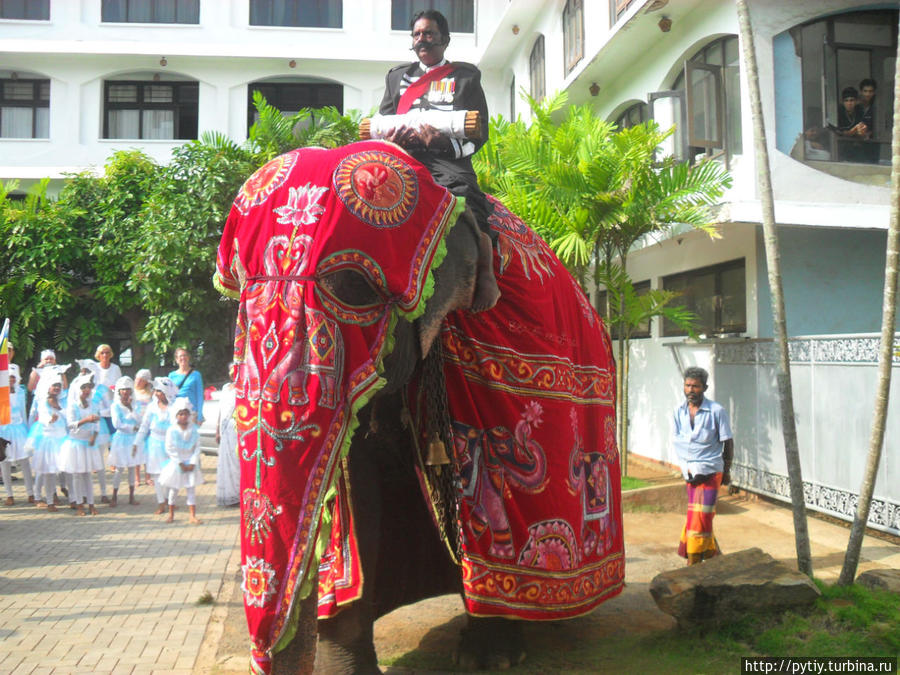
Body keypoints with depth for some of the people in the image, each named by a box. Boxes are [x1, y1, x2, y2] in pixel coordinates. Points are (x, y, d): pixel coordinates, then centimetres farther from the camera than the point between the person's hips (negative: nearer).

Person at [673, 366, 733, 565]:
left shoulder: (716, 411, -9)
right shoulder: (679, 411, 4)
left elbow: (728, 442, -1)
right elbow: (678, 443, 8)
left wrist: (726, 471, 2)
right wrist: (686, 467, -3)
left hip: (710, 472, -5)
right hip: (691, 474, 5)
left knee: (699, 518, -6)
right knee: (703, 518, 14)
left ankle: (694, 566, 3)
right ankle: (713, 555, 31)